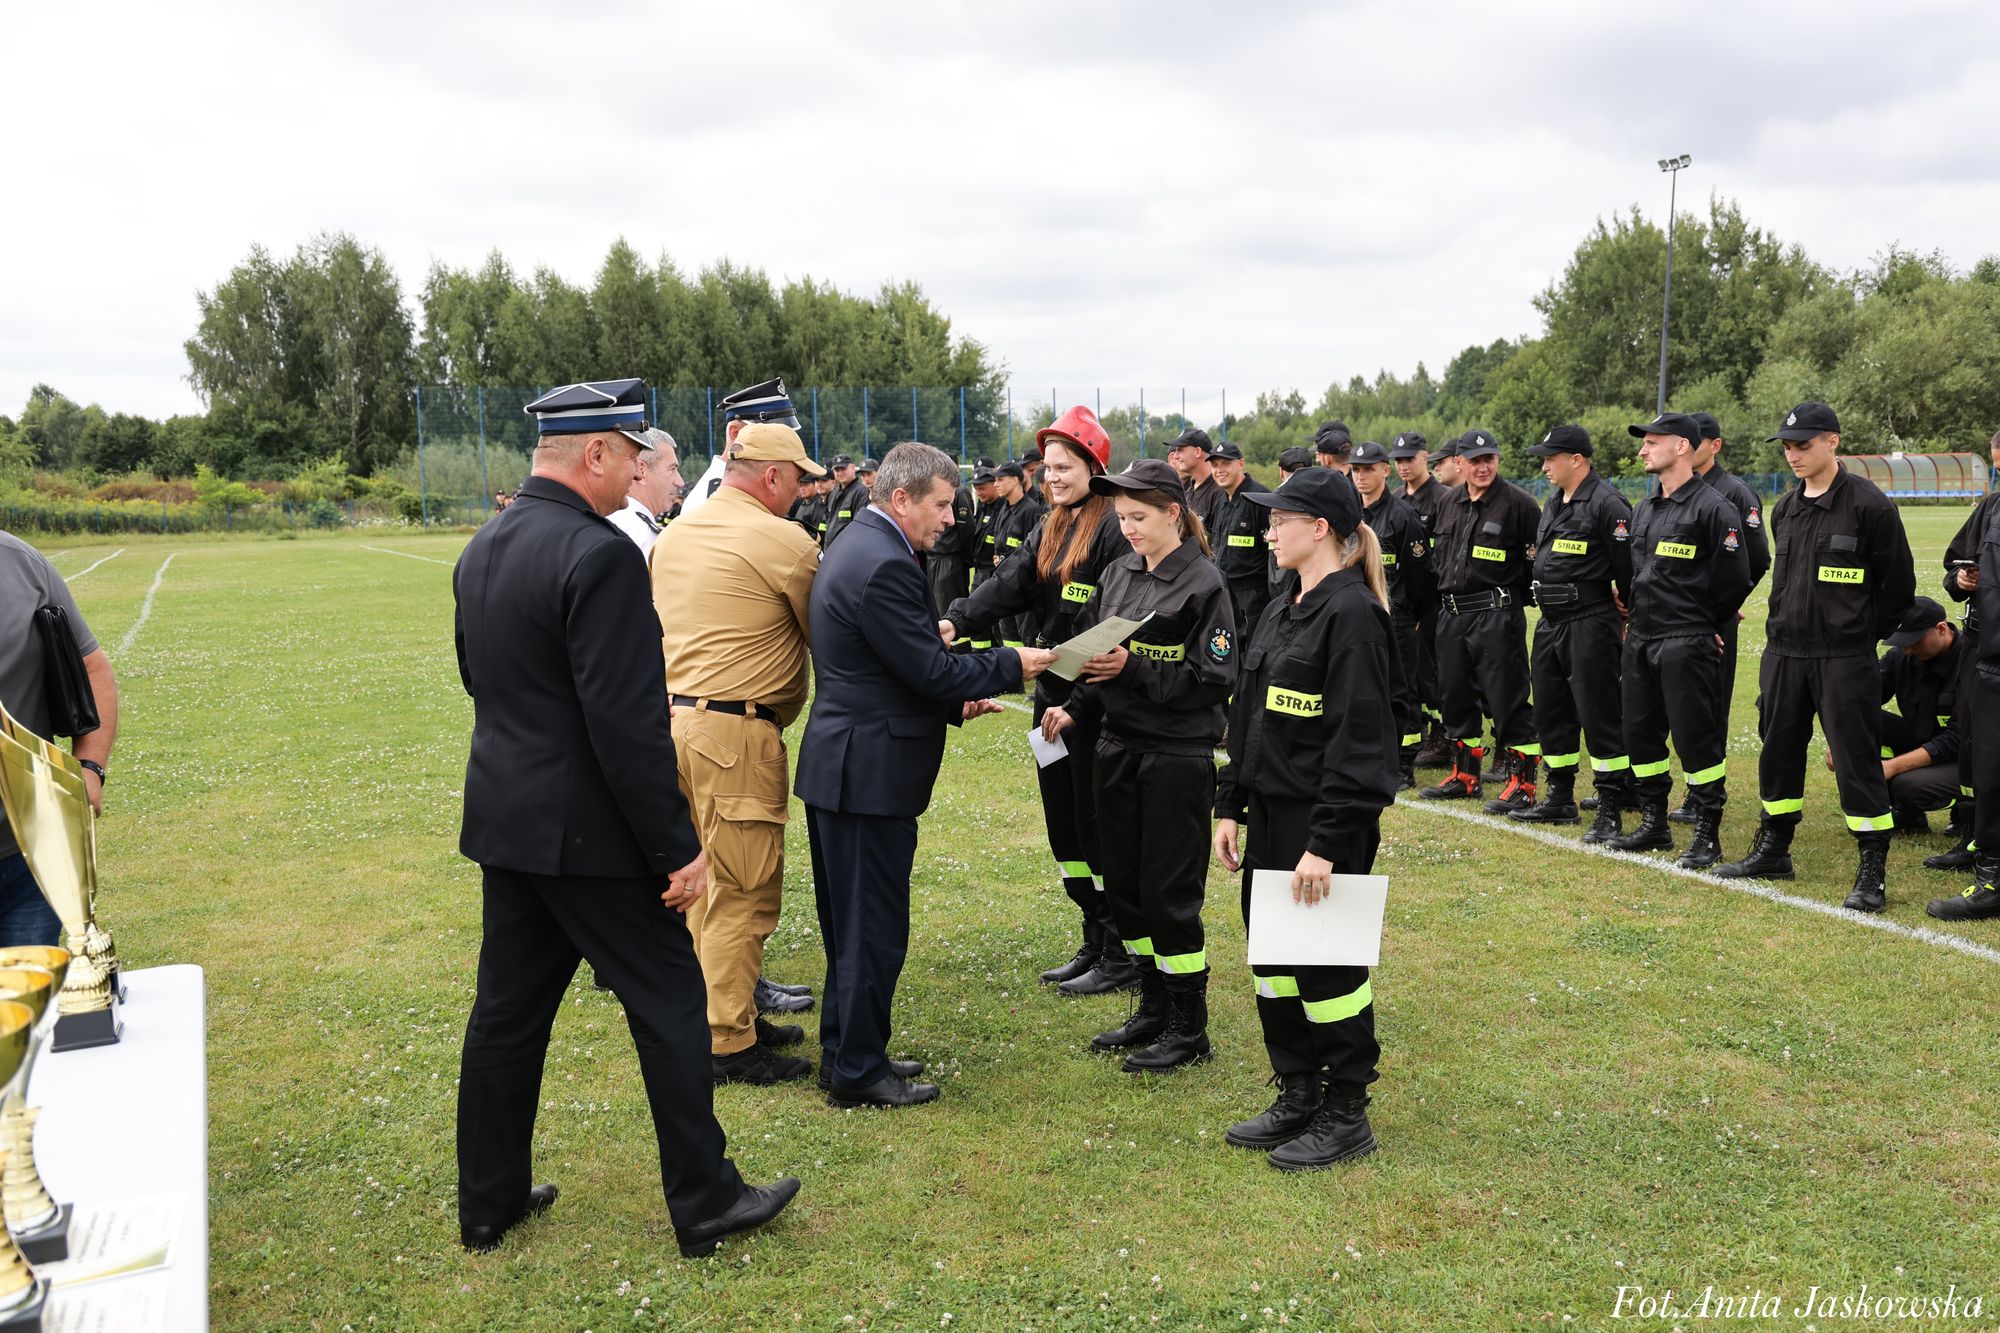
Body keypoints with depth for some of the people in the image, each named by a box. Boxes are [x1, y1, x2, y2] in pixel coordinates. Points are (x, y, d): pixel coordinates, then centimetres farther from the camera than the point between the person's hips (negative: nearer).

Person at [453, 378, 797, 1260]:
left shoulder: (480, 552, 7)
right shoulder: (598, 556, -21)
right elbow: (628, 725, -24)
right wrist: (678, 848, -17)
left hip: (503, 821, 9)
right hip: (589, 833, -8)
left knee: (507, 1010, 16)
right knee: (669, 1004, 5)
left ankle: (488, 1202, 28)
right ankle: (705, 1204, 17)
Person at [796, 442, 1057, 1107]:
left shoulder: (856, 545, 13)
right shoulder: (884, 565, -21)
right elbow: (931, 670, -20)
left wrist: (954, 701, 15)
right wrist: (1010, 666, -7)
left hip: (843, 766, 11)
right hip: (871, 771, -11)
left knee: (852, 921, 19)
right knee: (873, 927, 1)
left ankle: (847, 1052, 31)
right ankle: (858, 1071, 12)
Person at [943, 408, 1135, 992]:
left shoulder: (1114, 531, -14)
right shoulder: (1050, 531, 13)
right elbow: (1008, 584, -1)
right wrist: (957, 620, -19)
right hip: (1053, 697, 9)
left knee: (1097, 827, -1)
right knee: (1063, 823, 14)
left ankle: (1123, 958, 12)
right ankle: (1095, 942, 28)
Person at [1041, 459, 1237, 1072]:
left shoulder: (1203, 583, -11)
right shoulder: (1118, 574, 8)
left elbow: (1213, 678, -15)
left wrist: (1133, 667, -21)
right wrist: (1074, 708, -3)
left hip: (1177, 756, -7)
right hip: (1117, 746, 7)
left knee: (1169, 891, 0)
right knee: (1124, 884, 13)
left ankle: (1188, 1028, 16)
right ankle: (1153, 1009, 29)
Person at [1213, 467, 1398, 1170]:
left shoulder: (1352, 613, -16)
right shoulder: (1282, 612, 12)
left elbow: (1358, 741, -20)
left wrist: (1326, 843, -22)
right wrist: (1230, 806, 12)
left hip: (1326, 822, -9)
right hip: (1270, 815, 9)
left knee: (1327, 966, 2)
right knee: (1272, 956, 15)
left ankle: (1346, 1116, 18)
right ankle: (1297, 1097, 29)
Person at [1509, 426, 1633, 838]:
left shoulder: (1607, 503, -15)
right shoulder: (1553, 503, 14)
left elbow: (1628, 565, -16)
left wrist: (1623, 611, -6)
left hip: (1590, 627, -10)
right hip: (1550, 623, 10)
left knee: (1599, 716, -5)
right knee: (1550, 712, 15)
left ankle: (1610, 811, 1)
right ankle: (1560, 799, 27)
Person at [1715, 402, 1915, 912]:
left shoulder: (1869, 504, -9)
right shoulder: (1786, 508, 11)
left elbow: (1898, 585, -4)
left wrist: (1858, 636, 2)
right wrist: (1785, 628, 14)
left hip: (1843, 659, -7)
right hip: (1784, 653, 7)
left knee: (1856, 759, -3)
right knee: (1778, 749, 14)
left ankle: (1873, 873, 5)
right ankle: (1773, 850, 28)